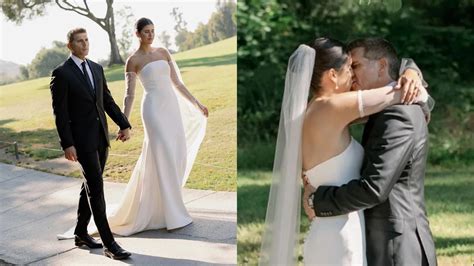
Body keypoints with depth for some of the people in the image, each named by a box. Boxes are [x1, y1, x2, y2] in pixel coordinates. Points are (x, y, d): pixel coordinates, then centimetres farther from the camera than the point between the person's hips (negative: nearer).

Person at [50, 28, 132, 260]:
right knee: (96, 188, -9)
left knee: (91, 186, 15)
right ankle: (109, 243, -7)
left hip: (101, 137, 7)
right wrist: (67, 144, -16)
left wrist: (124, 125, 6)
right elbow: (59, 112, -11)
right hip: (82, 140, -7)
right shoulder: (61, 73, -9)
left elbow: (108, 100, 15)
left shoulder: (97, 69, 12)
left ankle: (81, 232, 29)